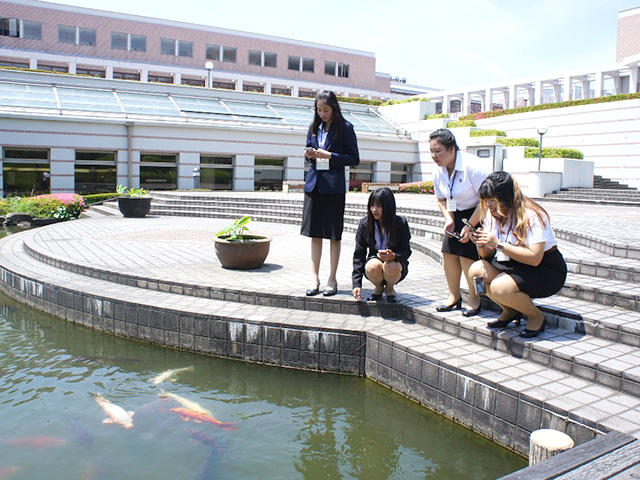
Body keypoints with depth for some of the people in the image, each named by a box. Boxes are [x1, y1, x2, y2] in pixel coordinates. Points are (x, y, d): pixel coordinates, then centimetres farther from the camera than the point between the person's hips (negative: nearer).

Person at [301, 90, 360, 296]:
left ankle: (332, 280, 12)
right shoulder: (314, 127, 11)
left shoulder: (345, 128, -3)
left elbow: (354, 159, -4)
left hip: (334, 185, -5)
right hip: (314, 184, 5)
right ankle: (314, 279, 12)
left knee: (334, 234, 3)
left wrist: (329, 156, -14)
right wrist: (309, 154, -2)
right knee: (314, 233, 6)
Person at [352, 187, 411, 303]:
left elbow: (406, 252, -7)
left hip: (396, 263, -1)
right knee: (373, 266, -35)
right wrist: (357, 284, -17)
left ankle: (390, 288, 1)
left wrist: (393, 256, -33)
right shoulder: (364, 224, -8)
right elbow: (359, 255, -8)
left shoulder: (401, 223, -12)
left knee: (391, 267, -36)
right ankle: (378, 288, 2)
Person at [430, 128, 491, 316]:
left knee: (467, 255, -13)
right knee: (448, 253, -1)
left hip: (478, 215, -7)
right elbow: (441, 199, 13)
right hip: (456, 215, 7)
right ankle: (454, 296, 17)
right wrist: (449, 220, -5)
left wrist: (470, 226, -22)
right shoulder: (439, 173, -3)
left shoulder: (472, 165, -25)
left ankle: (474, 299, 8)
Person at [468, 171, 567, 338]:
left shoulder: (531, 215, -21)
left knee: (499, 287, -31)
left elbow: (534, 258, -29)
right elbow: (488, 255, 3)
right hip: (513, 265, 8)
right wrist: (481, 244, -20)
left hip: (546, 270, -7)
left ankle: (537, 317, -1)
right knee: (476, 270, -16)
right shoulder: (493, 214, 0)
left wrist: (498, 244, -32)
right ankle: (510, 311, 6)